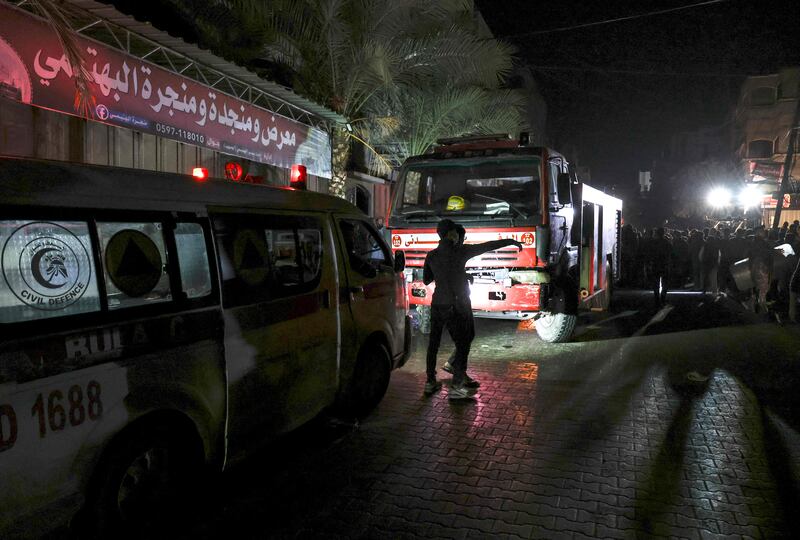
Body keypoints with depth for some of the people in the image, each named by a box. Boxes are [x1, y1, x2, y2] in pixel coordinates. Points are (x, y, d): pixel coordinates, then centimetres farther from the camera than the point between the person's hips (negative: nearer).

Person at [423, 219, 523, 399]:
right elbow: (488, 246, -7)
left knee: (433, 342, 15)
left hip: (437, 304, 6)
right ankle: (456, 387, 1)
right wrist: (510, 241, 3)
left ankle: (430, 382, 23)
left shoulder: (431, 256, 3)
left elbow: (426, 280, 14)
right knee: (462, 344, 3)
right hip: (456, 306, -6)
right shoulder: (458, 251, -11)